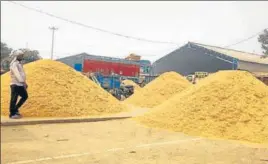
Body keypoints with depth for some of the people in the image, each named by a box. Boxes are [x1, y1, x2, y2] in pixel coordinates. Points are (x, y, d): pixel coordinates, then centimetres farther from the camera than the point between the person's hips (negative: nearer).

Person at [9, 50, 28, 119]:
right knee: (14, 99, -1)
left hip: (20, 84, 9)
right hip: (15, 84, -9)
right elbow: (17, 74, -24)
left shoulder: (19, 63, 16)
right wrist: (23, 82, -30)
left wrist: (25, 83, 14)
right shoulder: (14, 64, -13)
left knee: (25, 96, 14)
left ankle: (15, 109, 25)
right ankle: (12, 114, 9)